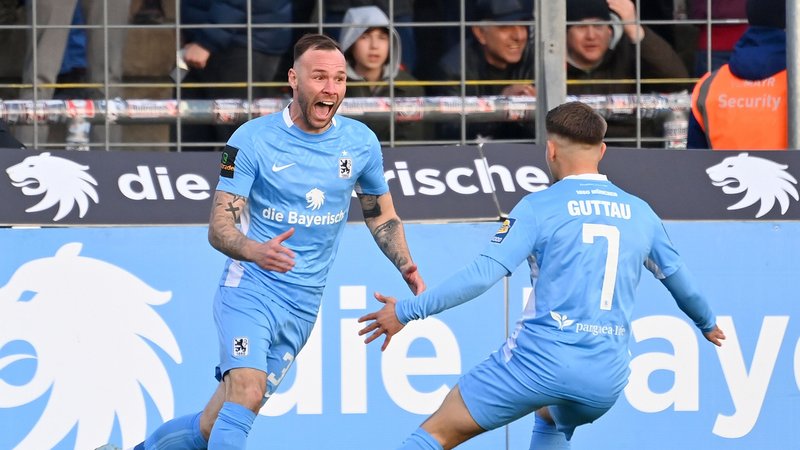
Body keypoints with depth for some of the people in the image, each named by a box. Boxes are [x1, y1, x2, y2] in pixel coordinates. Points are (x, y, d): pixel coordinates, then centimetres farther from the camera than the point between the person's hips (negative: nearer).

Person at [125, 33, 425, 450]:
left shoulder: (361, 142, 3)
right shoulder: (252, 139, -9)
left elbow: (381, 216, 19)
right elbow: (219, 226, -11)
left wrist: (405, 266, 1)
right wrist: (255, 251, -34)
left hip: (303, 305, 4)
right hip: (249, 289, -4)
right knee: (246, 392, -29)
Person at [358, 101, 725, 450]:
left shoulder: (539, 207, -3)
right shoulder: (639, 213, 13)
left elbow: (484, 273, -12)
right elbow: (677, 277, 28)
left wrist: (409, 311, -8)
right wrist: (707, 322, 48)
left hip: (540, 359, -5)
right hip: (607, 376, 5)